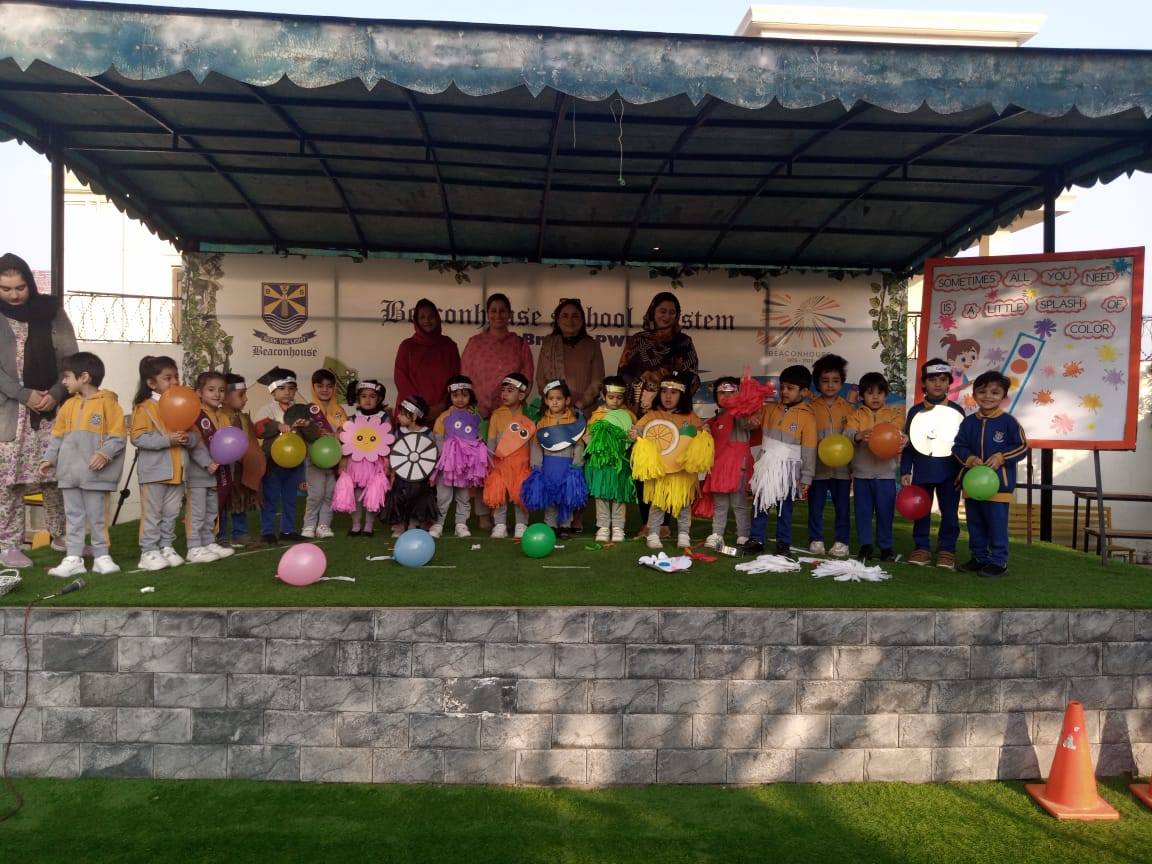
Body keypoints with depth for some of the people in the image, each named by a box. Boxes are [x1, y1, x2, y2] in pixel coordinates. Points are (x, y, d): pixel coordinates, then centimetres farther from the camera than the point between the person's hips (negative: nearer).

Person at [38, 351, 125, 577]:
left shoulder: (107, 402, -7)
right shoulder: (69, 405, 11)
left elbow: (117, 436, -10)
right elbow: (57, 436, 14)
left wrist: (105, 454, -23)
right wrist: (49, 458, 3)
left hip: (95, 472, -5)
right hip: (69, 472, 6)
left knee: (97, 517, 3)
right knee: (74, 517, 8)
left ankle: (101, 556, 13)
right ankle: (73, 558, 12)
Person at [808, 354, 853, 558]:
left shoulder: (847, 407, 2)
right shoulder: (812, 408, 0)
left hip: (842, 467, 0)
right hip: (817, 466, 0)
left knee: (842, 507, 8)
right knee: (815, 506, 7)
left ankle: (841, 541, 19)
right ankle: (816, 540, 19)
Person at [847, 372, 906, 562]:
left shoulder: (894, 414, 4)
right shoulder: (857, 415, 3)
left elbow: (898, 434, -7)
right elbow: (848, 433, -12)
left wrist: (904, 440, -31)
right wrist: (859, 436, -34)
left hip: (886, 473, 0)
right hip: (862, 472, 0)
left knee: (885, 511, 6)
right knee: (863, 510, 7)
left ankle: (886, 546, 19)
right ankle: (865, 545, 18)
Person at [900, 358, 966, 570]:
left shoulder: (957, 411, 2)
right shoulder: (916, 411, 3)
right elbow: (907, 444, 4)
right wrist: (905, 471, 0)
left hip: (949, 472, -1)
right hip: (922, 471, 1)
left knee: (949, 512, 5)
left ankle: (946, 550, 16)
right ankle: (922, 548, 18)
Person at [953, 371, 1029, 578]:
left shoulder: (1008, 421, -6)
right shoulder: (969, 422, 3)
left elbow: (1022, 447, -5)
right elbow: (958, 446, 5)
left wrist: (1001, 458, -16)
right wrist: (970, 459, -13)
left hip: (999, 482, -4)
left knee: (997, 525, -1)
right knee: (975, 524, 13)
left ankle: (998, 561, 10)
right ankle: (978, 557, 26)